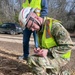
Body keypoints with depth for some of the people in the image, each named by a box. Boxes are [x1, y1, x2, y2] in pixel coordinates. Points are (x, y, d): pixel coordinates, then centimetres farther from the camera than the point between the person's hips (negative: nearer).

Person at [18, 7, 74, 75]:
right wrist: (38, 50, -9)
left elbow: (68, 45, -24)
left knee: (34, 61, -27)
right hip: (50, 55, 9)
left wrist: (48, 52, -29)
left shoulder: (54, 25, -24)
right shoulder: (39, 28, 3)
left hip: (60, 57, -9)